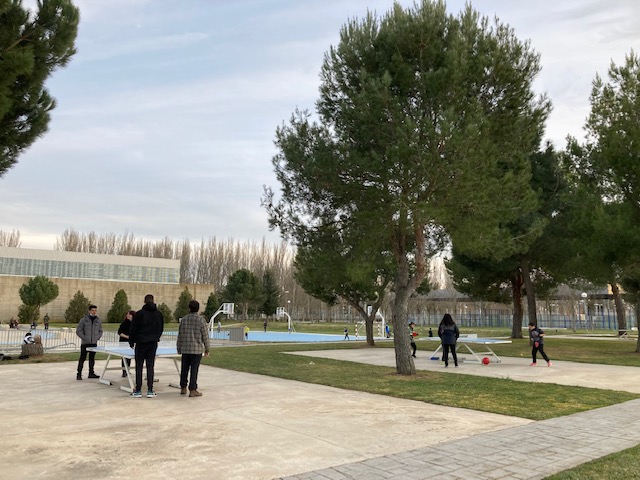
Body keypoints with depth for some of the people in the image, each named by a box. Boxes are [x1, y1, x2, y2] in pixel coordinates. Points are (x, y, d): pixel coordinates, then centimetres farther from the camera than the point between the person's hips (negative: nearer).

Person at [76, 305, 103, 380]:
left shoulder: (98, 320, 8)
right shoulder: (83, 320, -4)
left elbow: (100, 331, 17)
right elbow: (78, 331, -3)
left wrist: (97, 338, 3)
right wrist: (84, 338, -10)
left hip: (94, 343, 4)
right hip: (85, 343, -4)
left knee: (92, 358, 11)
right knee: (82, 358, -3)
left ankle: (91, 373, 19)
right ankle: (79, 374, 2)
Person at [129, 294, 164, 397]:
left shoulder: (139, 313, -8)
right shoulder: (159, 314, 4)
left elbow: (133, 329, -4)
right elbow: (161, 329, 12)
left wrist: (131, 342, 7)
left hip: (141, 343, -3)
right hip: (153, 344, 3)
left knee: (139, 367, 3)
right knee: (150, 367, 6)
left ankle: (138, 391, 4)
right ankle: (150, 391, 5)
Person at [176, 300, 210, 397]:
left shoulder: (184, 319, 3)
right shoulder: (201, 320, -7)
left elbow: (180, 335, 8)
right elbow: (205, 336, -5)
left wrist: (179, 348, 17)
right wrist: (207, 349, 4)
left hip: (185, 349, 4)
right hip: (197, 350, -3)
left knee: (184, 369, 14)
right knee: (194, 370, 0)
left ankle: (183, 388, 24)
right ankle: (192, 390, 2)